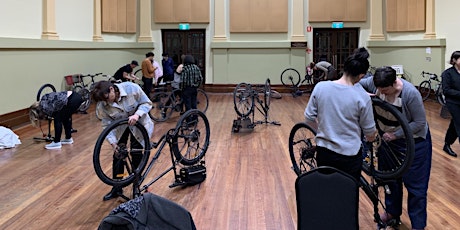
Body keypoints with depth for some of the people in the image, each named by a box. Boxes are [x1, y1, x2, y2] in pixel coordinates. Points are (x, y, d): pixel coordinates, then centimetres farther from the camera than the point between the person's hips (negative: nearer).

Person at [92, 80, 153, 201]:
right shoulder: (102, 105, -23)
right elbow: (107, 125, -16)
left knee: (136, 155, -4)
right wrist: (113, 143, -29)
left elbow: (147, 103, -19)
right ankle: (117, 189, 18)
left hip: (138, 123, -2)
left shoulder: (131, 88, -31)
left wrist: (137, 115, -37)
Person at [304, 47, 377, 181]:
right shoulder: (362, 97, -16)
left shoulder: (320, 87, -10)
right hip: (350, 155, -3)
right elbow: (370, 133, -5)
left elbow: (309, 118, 0)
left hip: (324, 152, 3)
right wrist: (372, 137, 19)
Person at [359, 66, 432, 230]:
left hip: (413, 141, -5)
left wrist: (395, 134, -25)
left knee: (414, 183, 3)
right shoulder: (374, 83, -19)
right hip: (390, 137, 5)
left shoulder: (411, 93, -31)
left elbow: (420, 123, -23)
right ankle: (393, 213, 38)